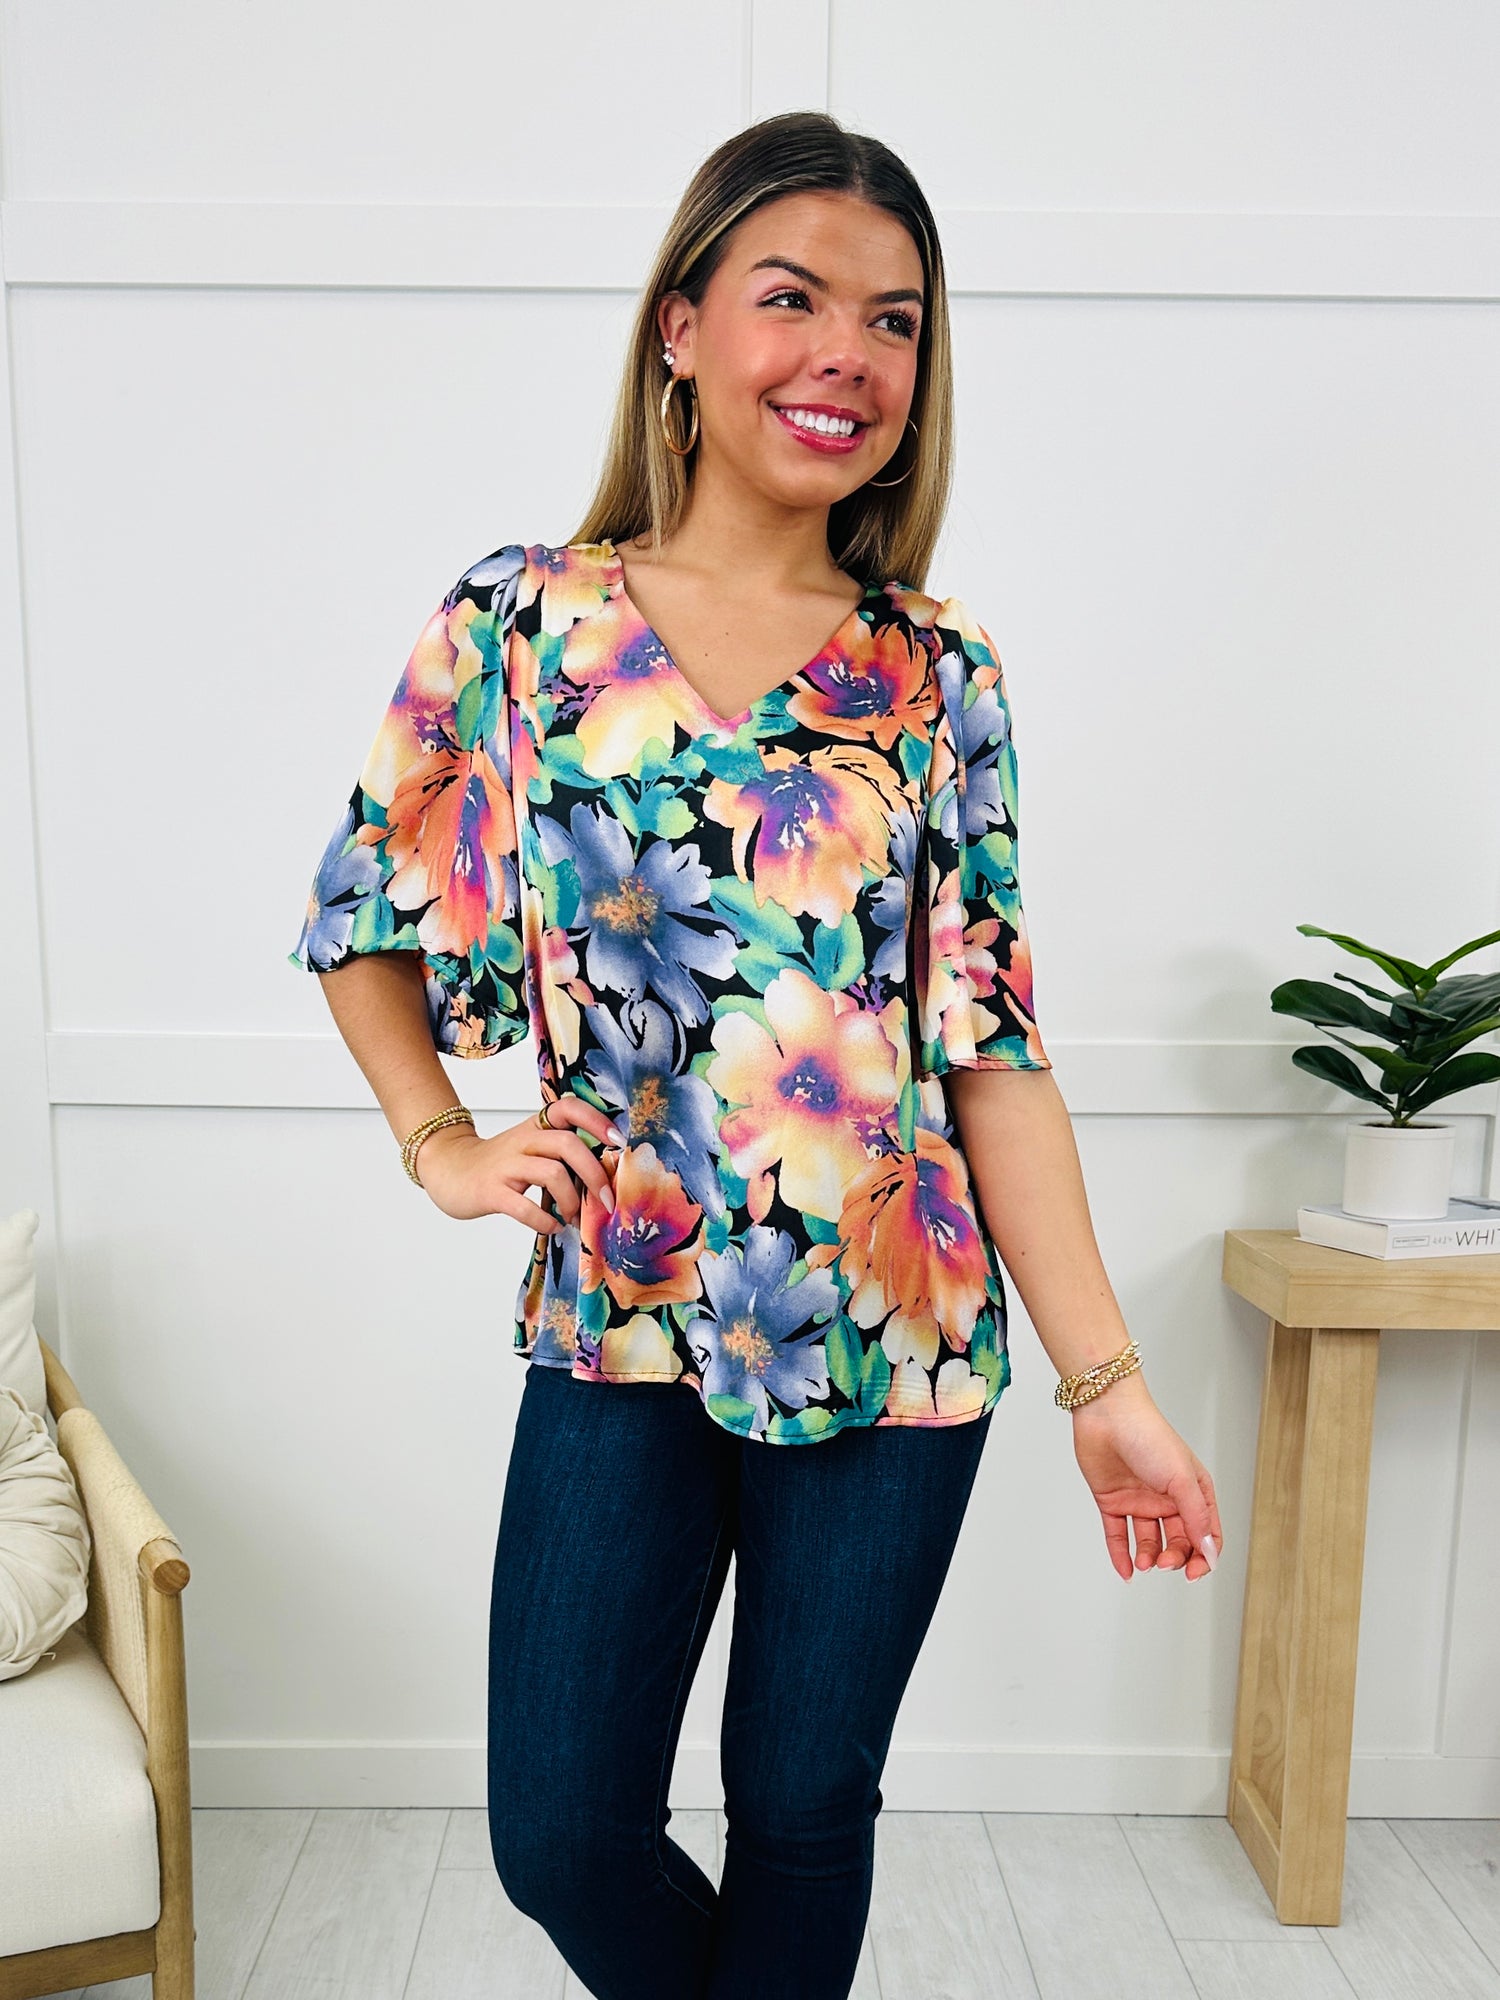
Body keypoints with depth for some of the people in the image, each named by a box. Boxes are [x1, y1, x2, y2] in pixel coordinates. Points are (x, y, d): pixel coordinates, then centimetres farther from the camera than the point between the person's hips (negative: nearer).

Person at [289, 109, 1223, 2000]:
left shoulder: (939, 670, -1)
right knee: (560, 1835, 11)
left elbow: (993, 1046, -3)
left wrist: (1105, 1380, -5)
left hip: (895, 1345, 0)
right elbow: (361, 924, 9)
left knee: (805, 1809, 16)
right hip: (619, 1330, 1)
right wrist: (442, 1146, -4)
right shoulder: (519, 619, -2)